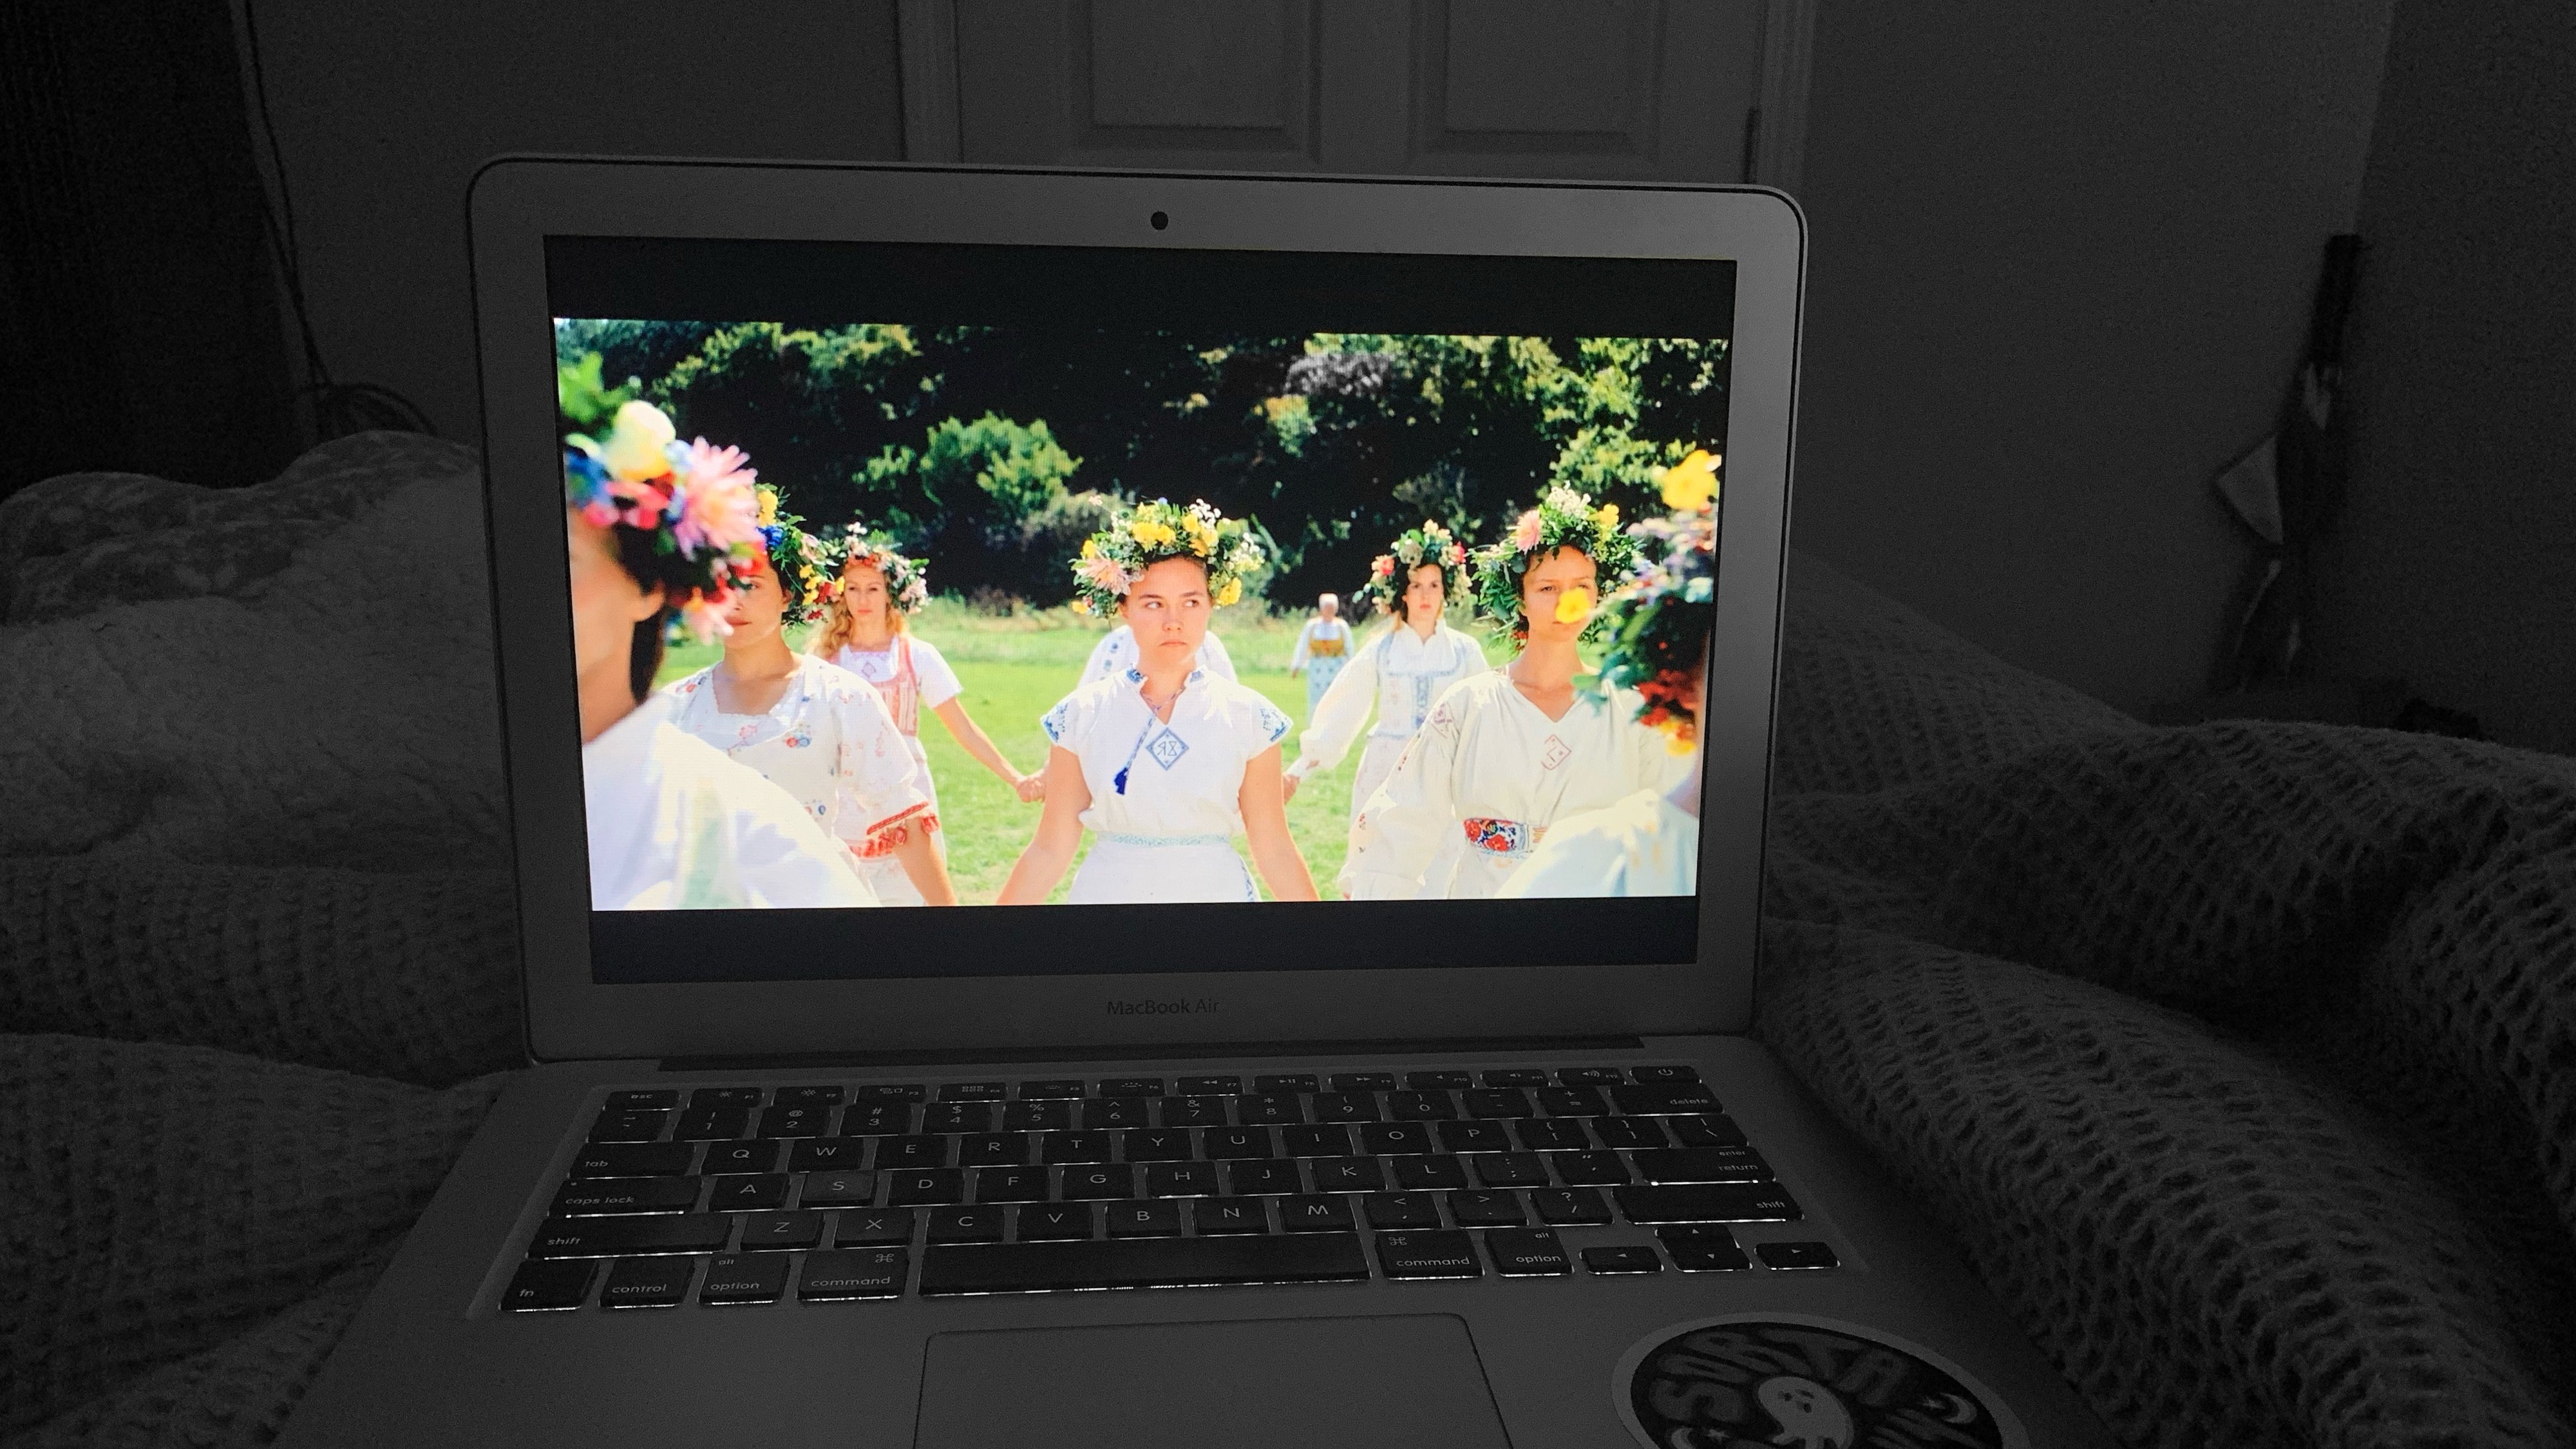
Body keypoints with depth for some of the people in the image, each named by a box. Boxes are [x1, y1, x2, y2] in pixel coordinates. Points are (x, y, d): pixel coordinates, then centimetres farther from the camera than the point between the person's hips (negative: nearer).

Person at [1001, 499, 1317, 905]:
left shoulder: (1247, 716, -5)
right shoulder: (1084, 714, -3)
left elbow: (1274, 851, -2)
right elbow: (1050, 850, -1)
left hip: (1217, 890, 0)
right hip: (1107, 890, 0)